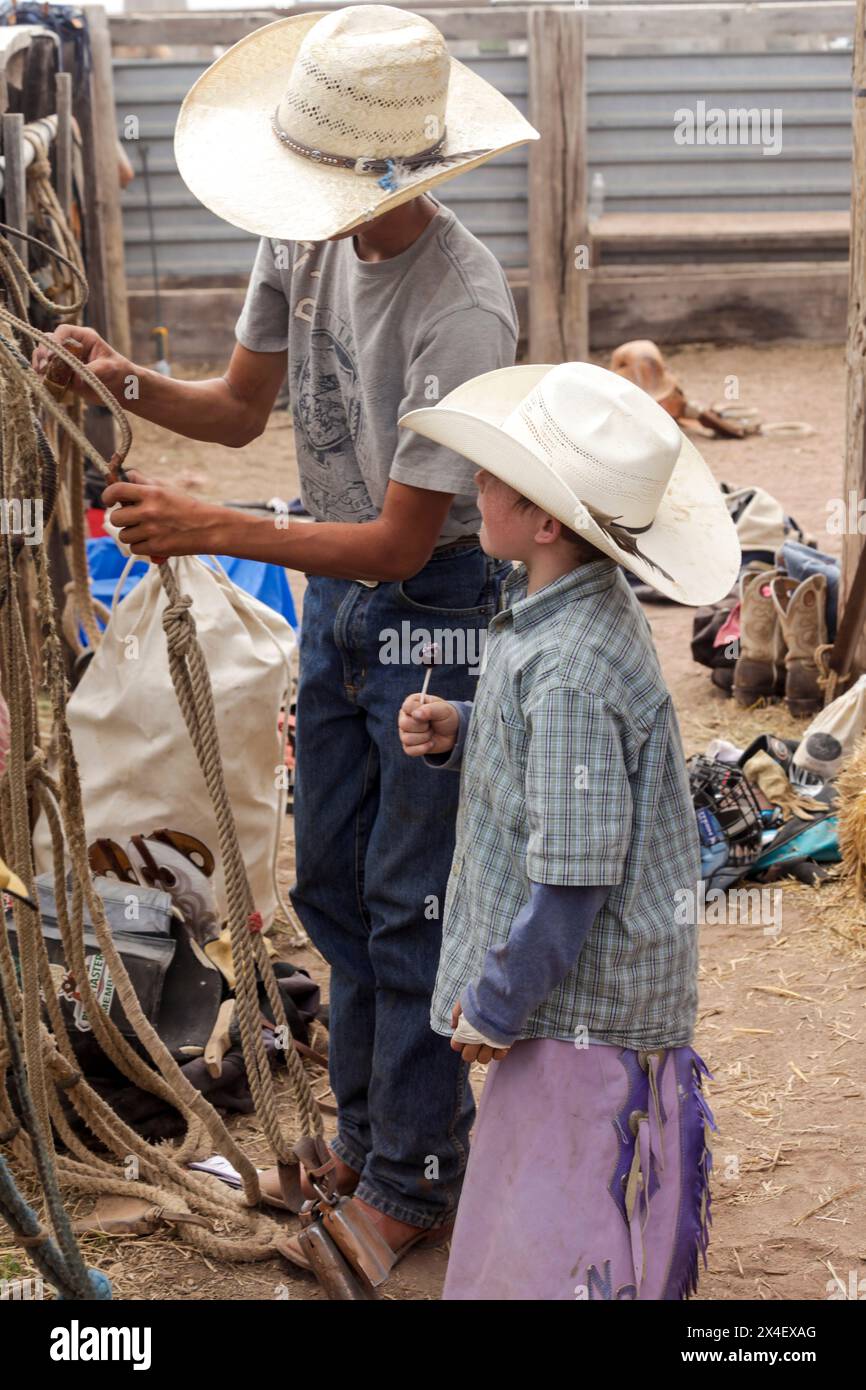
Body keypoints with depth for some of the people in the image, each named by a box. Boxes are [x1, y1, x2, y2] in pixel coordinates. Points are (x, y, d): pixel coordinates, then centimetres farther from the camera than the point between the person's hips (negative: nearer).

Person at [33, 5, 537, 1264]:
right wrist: (132, 383, -12)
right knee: (331, 881, 17)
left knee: (412, 903, 2)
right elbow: (242, 408, 7)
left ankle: (415, 1181, 21)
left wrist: (210, 530, -30)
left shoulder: (463, 310, -29)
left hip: (436, 605, -8)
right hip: (336, 587, 8)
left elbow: (401, 541, -26)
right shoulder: (308, 239, -5)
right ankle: (365, 1134, 36)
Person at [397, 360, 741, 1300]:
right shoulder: (581, 612, 2)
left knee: (563, 1253, 5)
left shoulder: (568, 671, -28)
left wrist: (494, 1006, -14)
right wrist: (458, 736, -1)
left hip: (585, 1009, -10)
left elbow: (573, 873, -26)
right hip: (599, 990, 10)